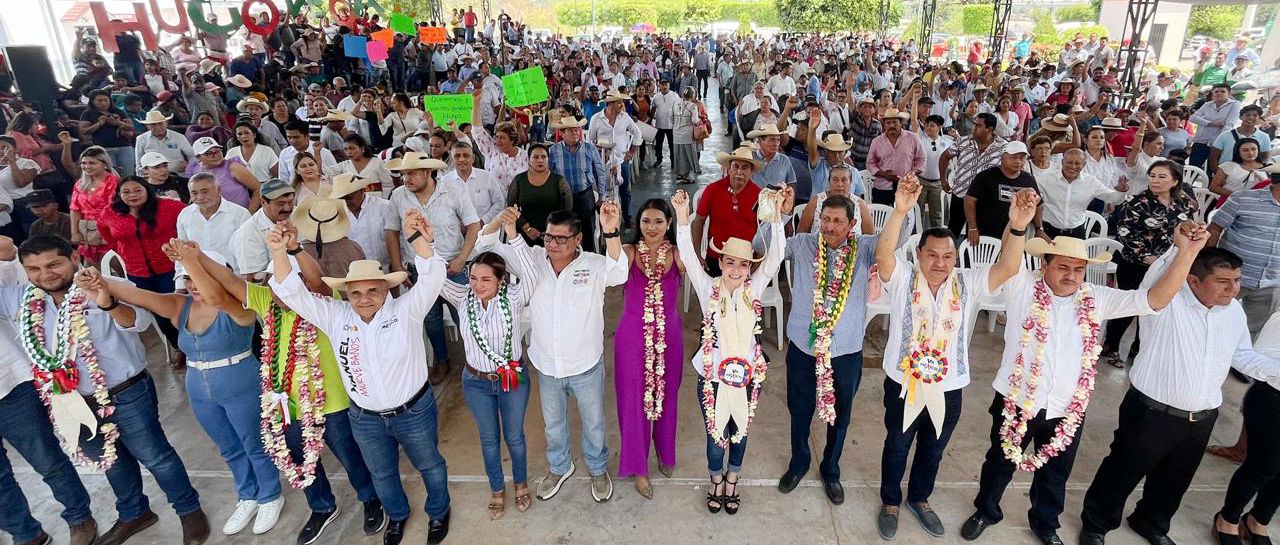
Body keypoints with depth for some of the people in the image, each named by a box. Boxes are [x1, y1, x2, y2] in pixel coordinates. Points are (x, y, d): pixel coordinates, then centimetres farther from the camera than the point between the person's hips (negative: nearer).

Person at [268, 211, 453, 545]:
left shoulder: (406, 310, -17)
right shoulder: (335, 317, -8)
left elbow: (432, 278, -31)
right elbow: (292, 293, -13)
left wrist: (418, 239, -49)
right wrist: (280, 253, -31)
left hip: (414, 411, -3)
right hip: (364, 419, 3)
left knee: (429, 465, 20)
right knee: (381, 473, 26)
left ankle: (438, 512, 49)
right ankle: (397, 514, 55)